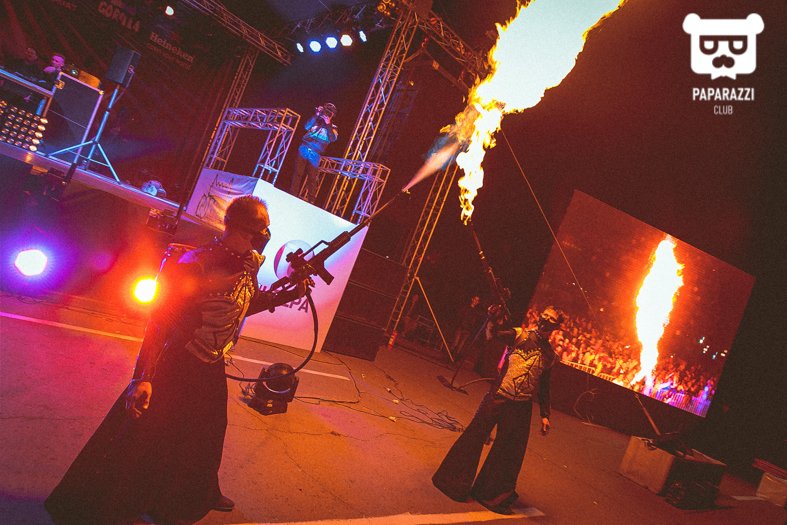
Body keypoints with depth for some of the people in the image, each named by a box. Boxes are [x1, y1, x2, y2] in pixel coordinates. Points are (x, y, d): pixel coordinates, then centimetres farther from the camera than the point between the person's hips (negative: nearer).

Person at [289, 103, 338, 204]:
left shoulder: (333, 128, 11)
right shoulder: (317, 121, 16)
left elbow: (333, 139, -8)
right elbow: (306, 126, -2)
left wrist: (328, 124, -12)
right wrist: (316, 115, -7)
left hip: (315, 154, -1)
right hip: (304, 149, 2)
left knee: (312, 177, -2)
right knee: (298, 172, -5)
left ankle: (311, 199, 0)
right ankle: (293, 194, -4)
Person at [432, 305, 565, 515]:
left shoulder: (550, 356, 13)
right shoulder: (520, 335, 2)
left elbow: (544, 387, 18)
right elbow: (492, 335, -12)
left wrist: (545, 415, 13)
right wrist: (492, 318, -30)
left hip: (521, 407, 3)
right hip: (498, 396, -3)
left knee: (509, 452, 7)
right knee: (474, 436, -1)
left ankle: (492, 494, 22)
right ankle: (454, 482, 14)